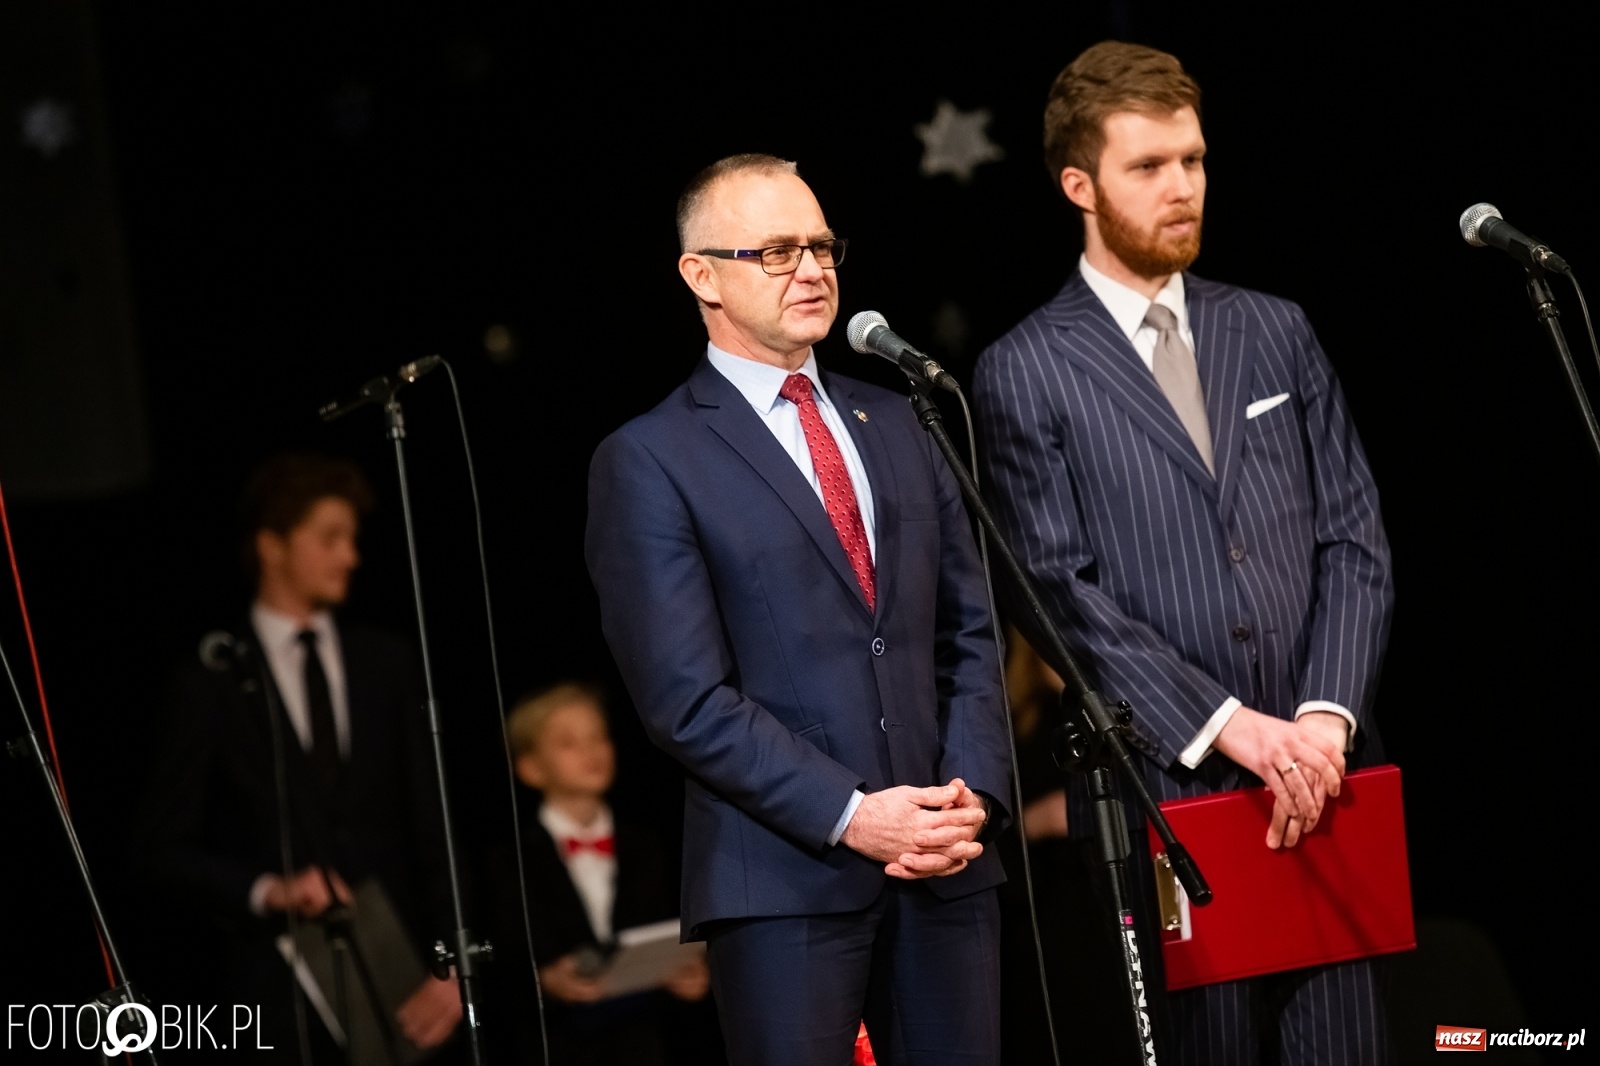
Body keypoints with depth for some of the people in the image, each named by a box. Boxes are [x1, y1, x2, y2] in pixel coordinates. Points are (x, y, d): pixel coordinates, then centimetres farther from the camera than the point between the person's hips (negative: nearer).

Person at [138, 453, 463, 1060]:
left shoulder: (388, 667, 12)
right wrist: (268, 890, -14)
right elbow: (166, 852, 2)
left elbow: (433, 829, 9)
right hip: (277, 991, -3)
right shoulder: (212, 684, 3)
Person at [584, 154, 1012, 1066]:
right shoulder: (649, 463, -1)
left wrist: (972, 790, -2)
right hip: (785, 874, -5)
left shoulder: (895, 426, 17)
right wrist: (849, 815, -15)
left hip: (947, 866, 5)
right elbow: (688, 699, -8)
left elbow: (968, 631, 14)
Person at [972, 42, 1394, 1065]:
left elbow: (1354, 540, 10)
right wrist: (1229, 725, -13)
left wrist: (1327, 716, -6)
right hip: (1164, 789, -3)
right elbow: (1062, 591, -6)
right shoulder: (1026, 372, 2)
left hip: (1321, 779, 3)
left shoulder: (1276, 331, 15)